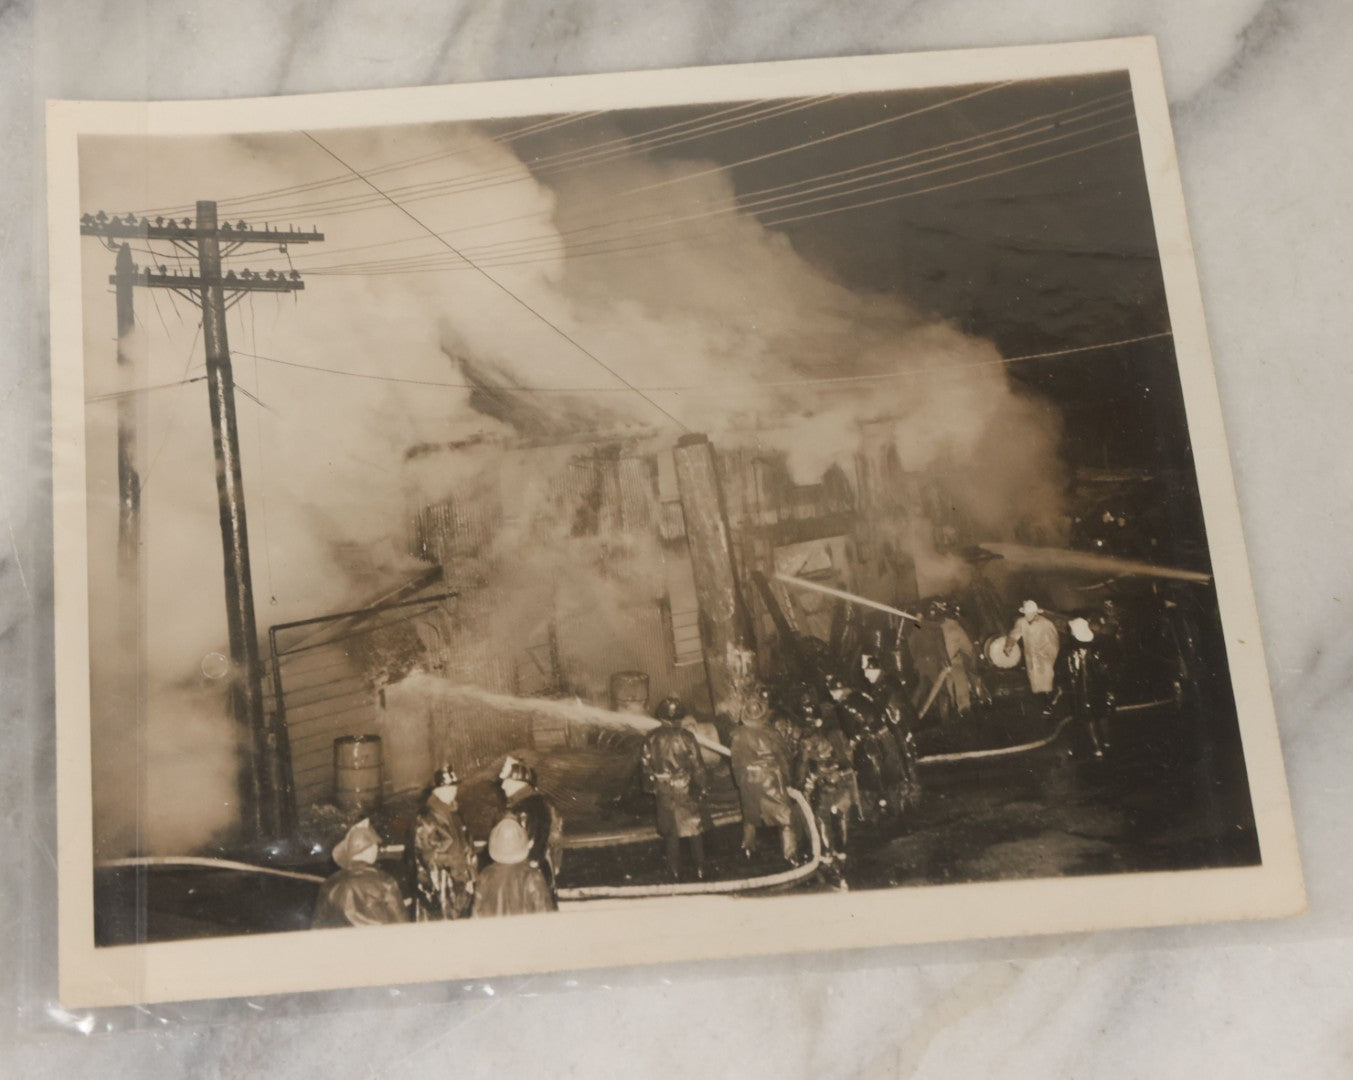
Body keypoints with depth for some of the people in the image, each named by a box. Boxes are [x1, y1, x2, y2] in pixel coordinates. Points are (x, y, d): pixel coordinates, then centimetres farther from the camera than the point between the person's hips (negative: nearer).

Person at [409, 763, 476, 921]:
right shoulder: (426, 819, -16)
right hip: (438, 889, -8)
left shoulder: (453, 814, 11)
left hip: (459, 885, 8)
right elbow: (426, 856, -17)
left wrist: (469, 878, 15)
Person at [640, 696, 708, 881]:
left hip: (664, 790, 2)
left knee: (670, 831, 16)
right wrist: (699, 786, 4)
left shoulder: (652, 738, -10)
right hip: (685, 789, -1)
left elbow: (645, 762, -2)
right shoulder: (686, 737, -16)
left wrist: (650, 785, 13)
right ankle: (700, 868, 16)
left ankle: (675, 870, 21)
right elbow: (697, 765, -11)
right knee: (694, 829, 13)